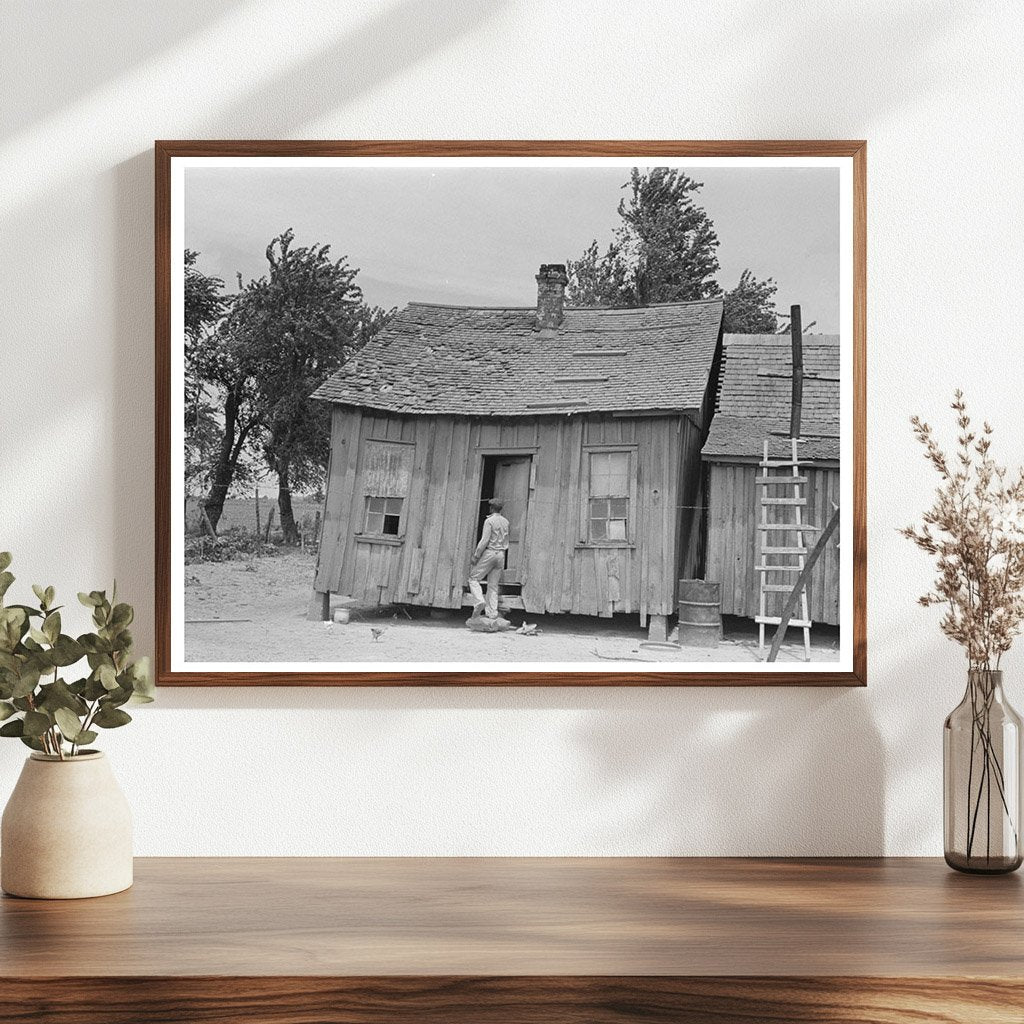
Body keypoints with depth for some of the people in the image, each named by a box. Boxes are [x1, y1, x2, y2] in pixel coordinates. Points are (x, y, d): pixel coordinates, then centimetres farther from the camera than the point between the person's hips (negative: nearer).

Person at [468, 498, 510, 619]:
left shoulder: (489, 521, -9)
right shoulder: (505, 522, 11)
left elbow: (484, 540, -14)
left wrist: (476, 556, -9)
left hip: (489, 552, -6)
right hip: (501, 555, 6)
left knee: (474, 578, 3)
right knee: (493, 585, 7)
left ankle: (480, 600, -19)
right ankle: (492, 613, 1)